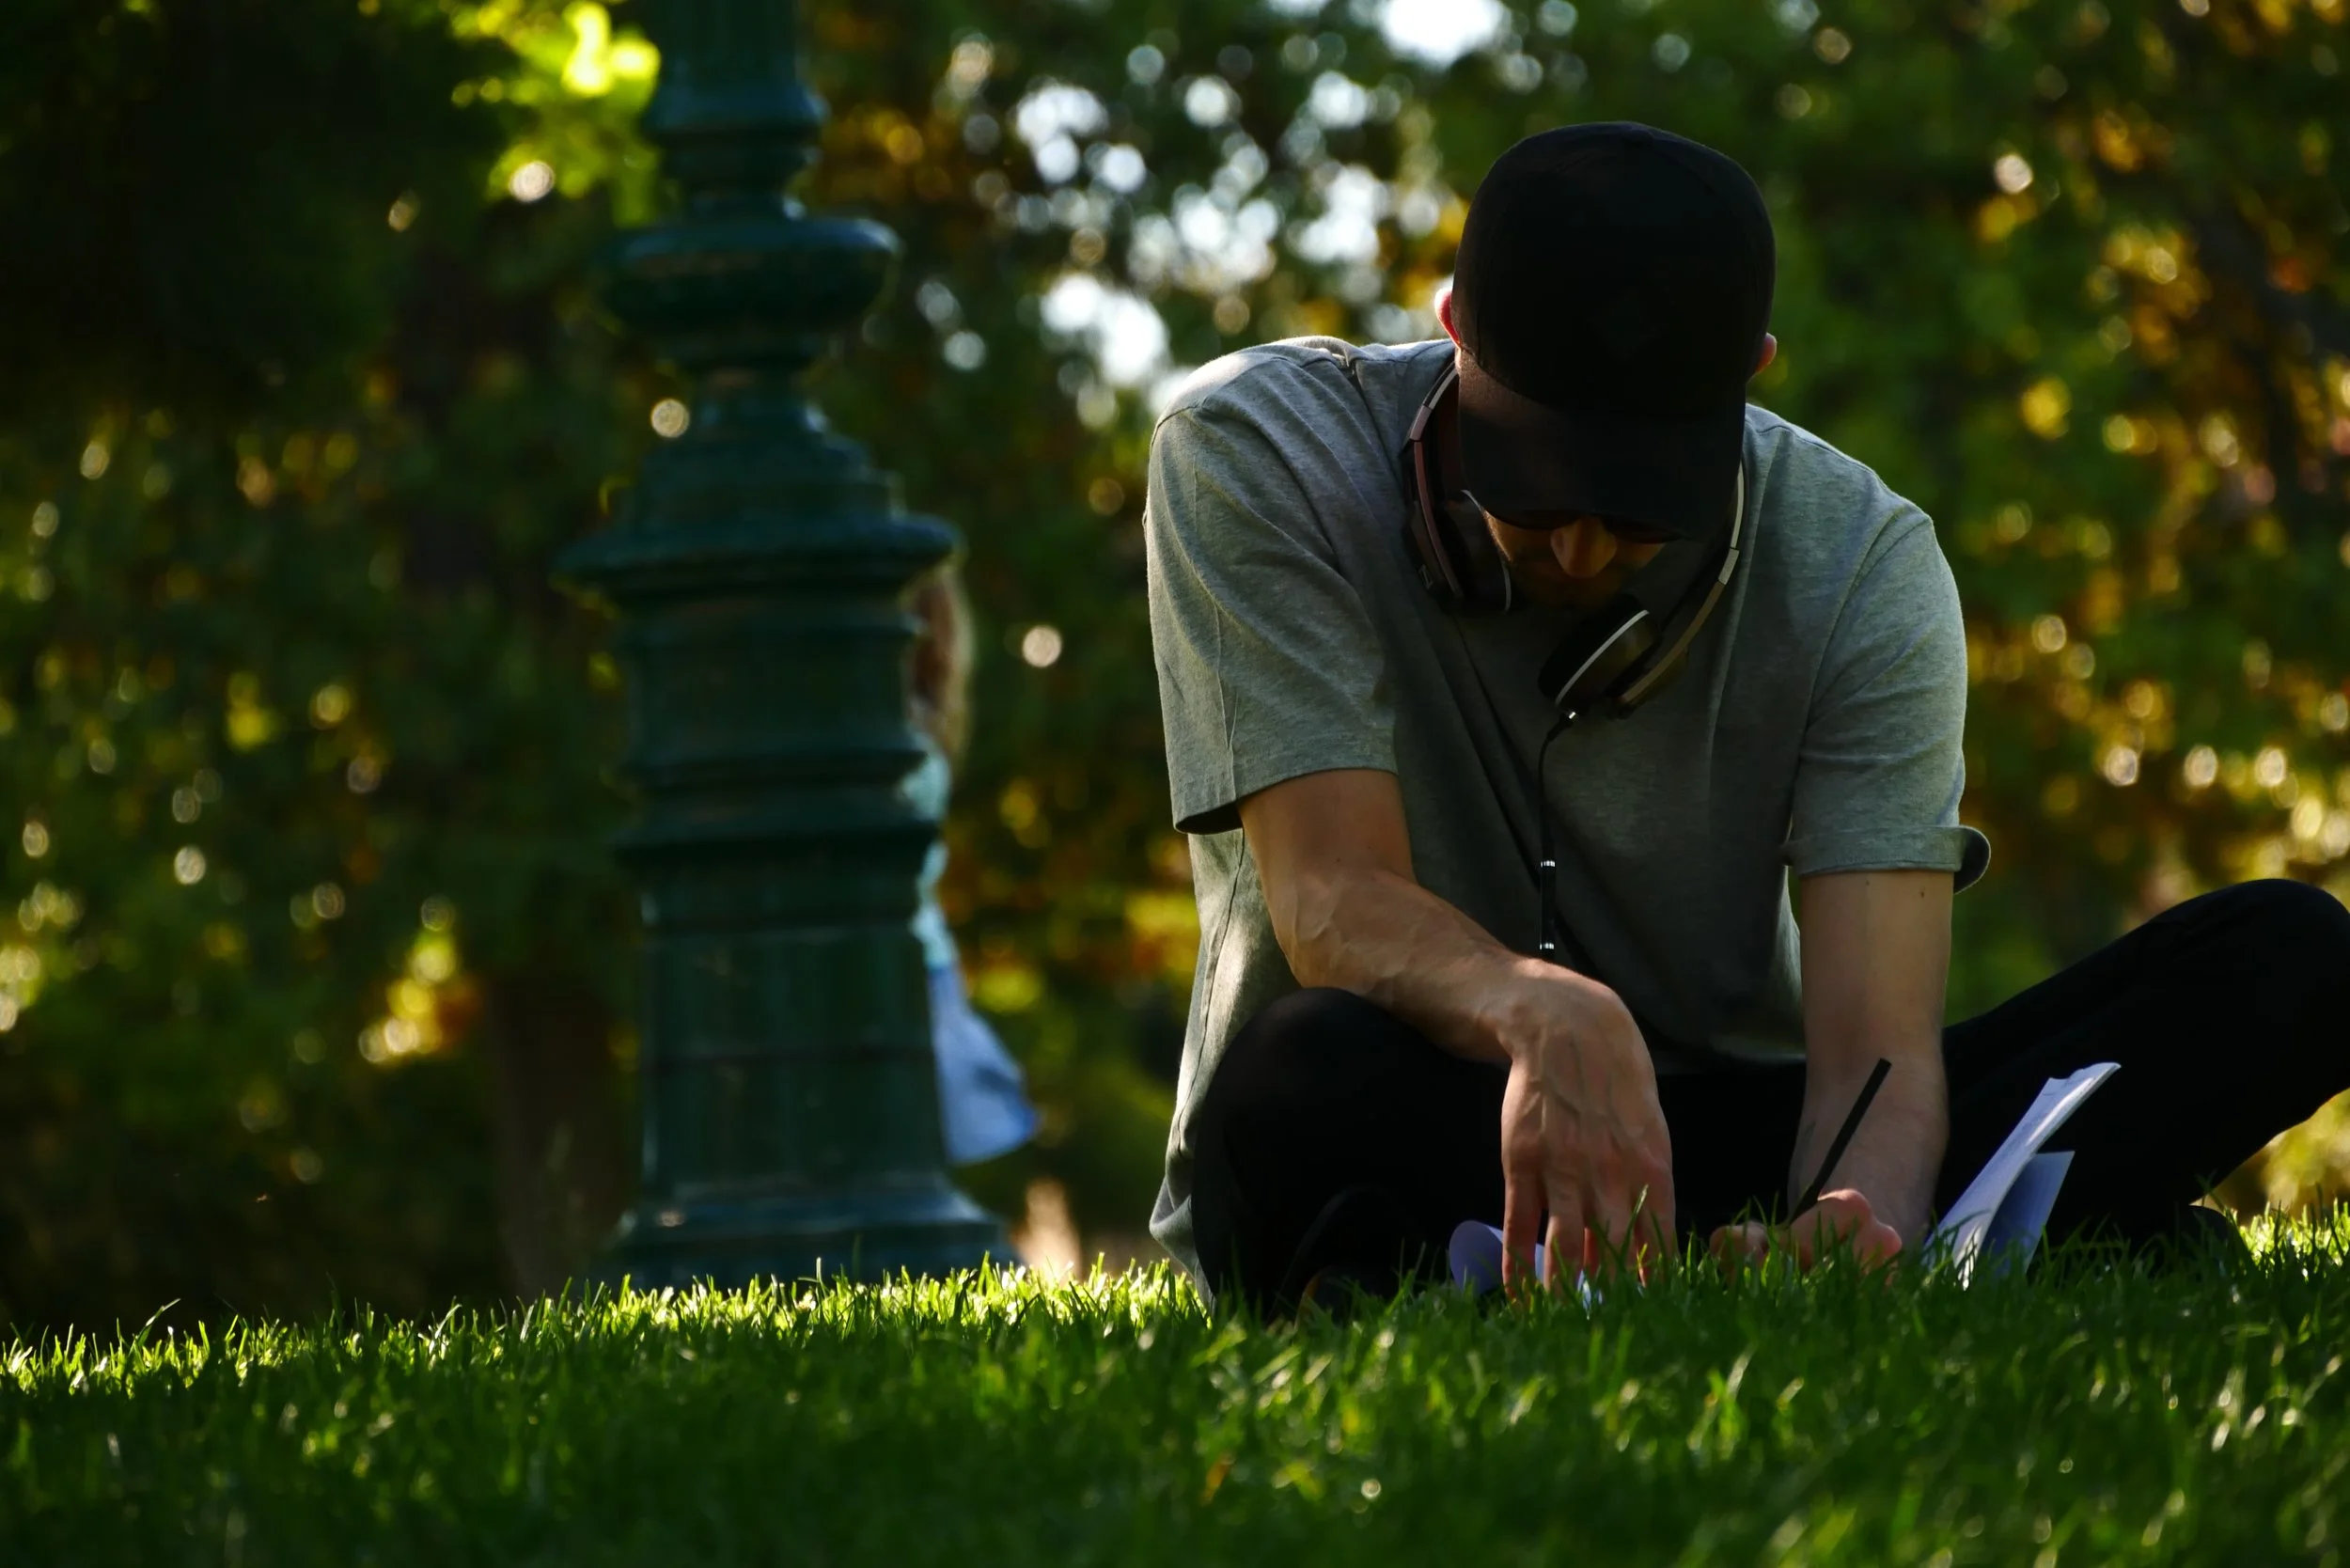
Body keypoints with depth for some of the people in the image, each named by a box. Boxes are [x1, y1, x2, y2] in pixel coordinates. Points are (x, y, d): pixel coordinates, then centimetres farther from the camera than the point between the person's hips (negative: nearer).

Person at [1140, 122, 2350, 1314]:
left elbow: (1877, 1041, -18)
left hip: (1727, 1139, 3)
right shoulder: (1253, 459, -12)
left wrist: (1864, 1207, -44)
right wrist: (1541, 1015, -46)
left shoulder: (1857, 566, -9)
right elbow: (1334, 904, -23)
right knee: (1304, 1079, -40)